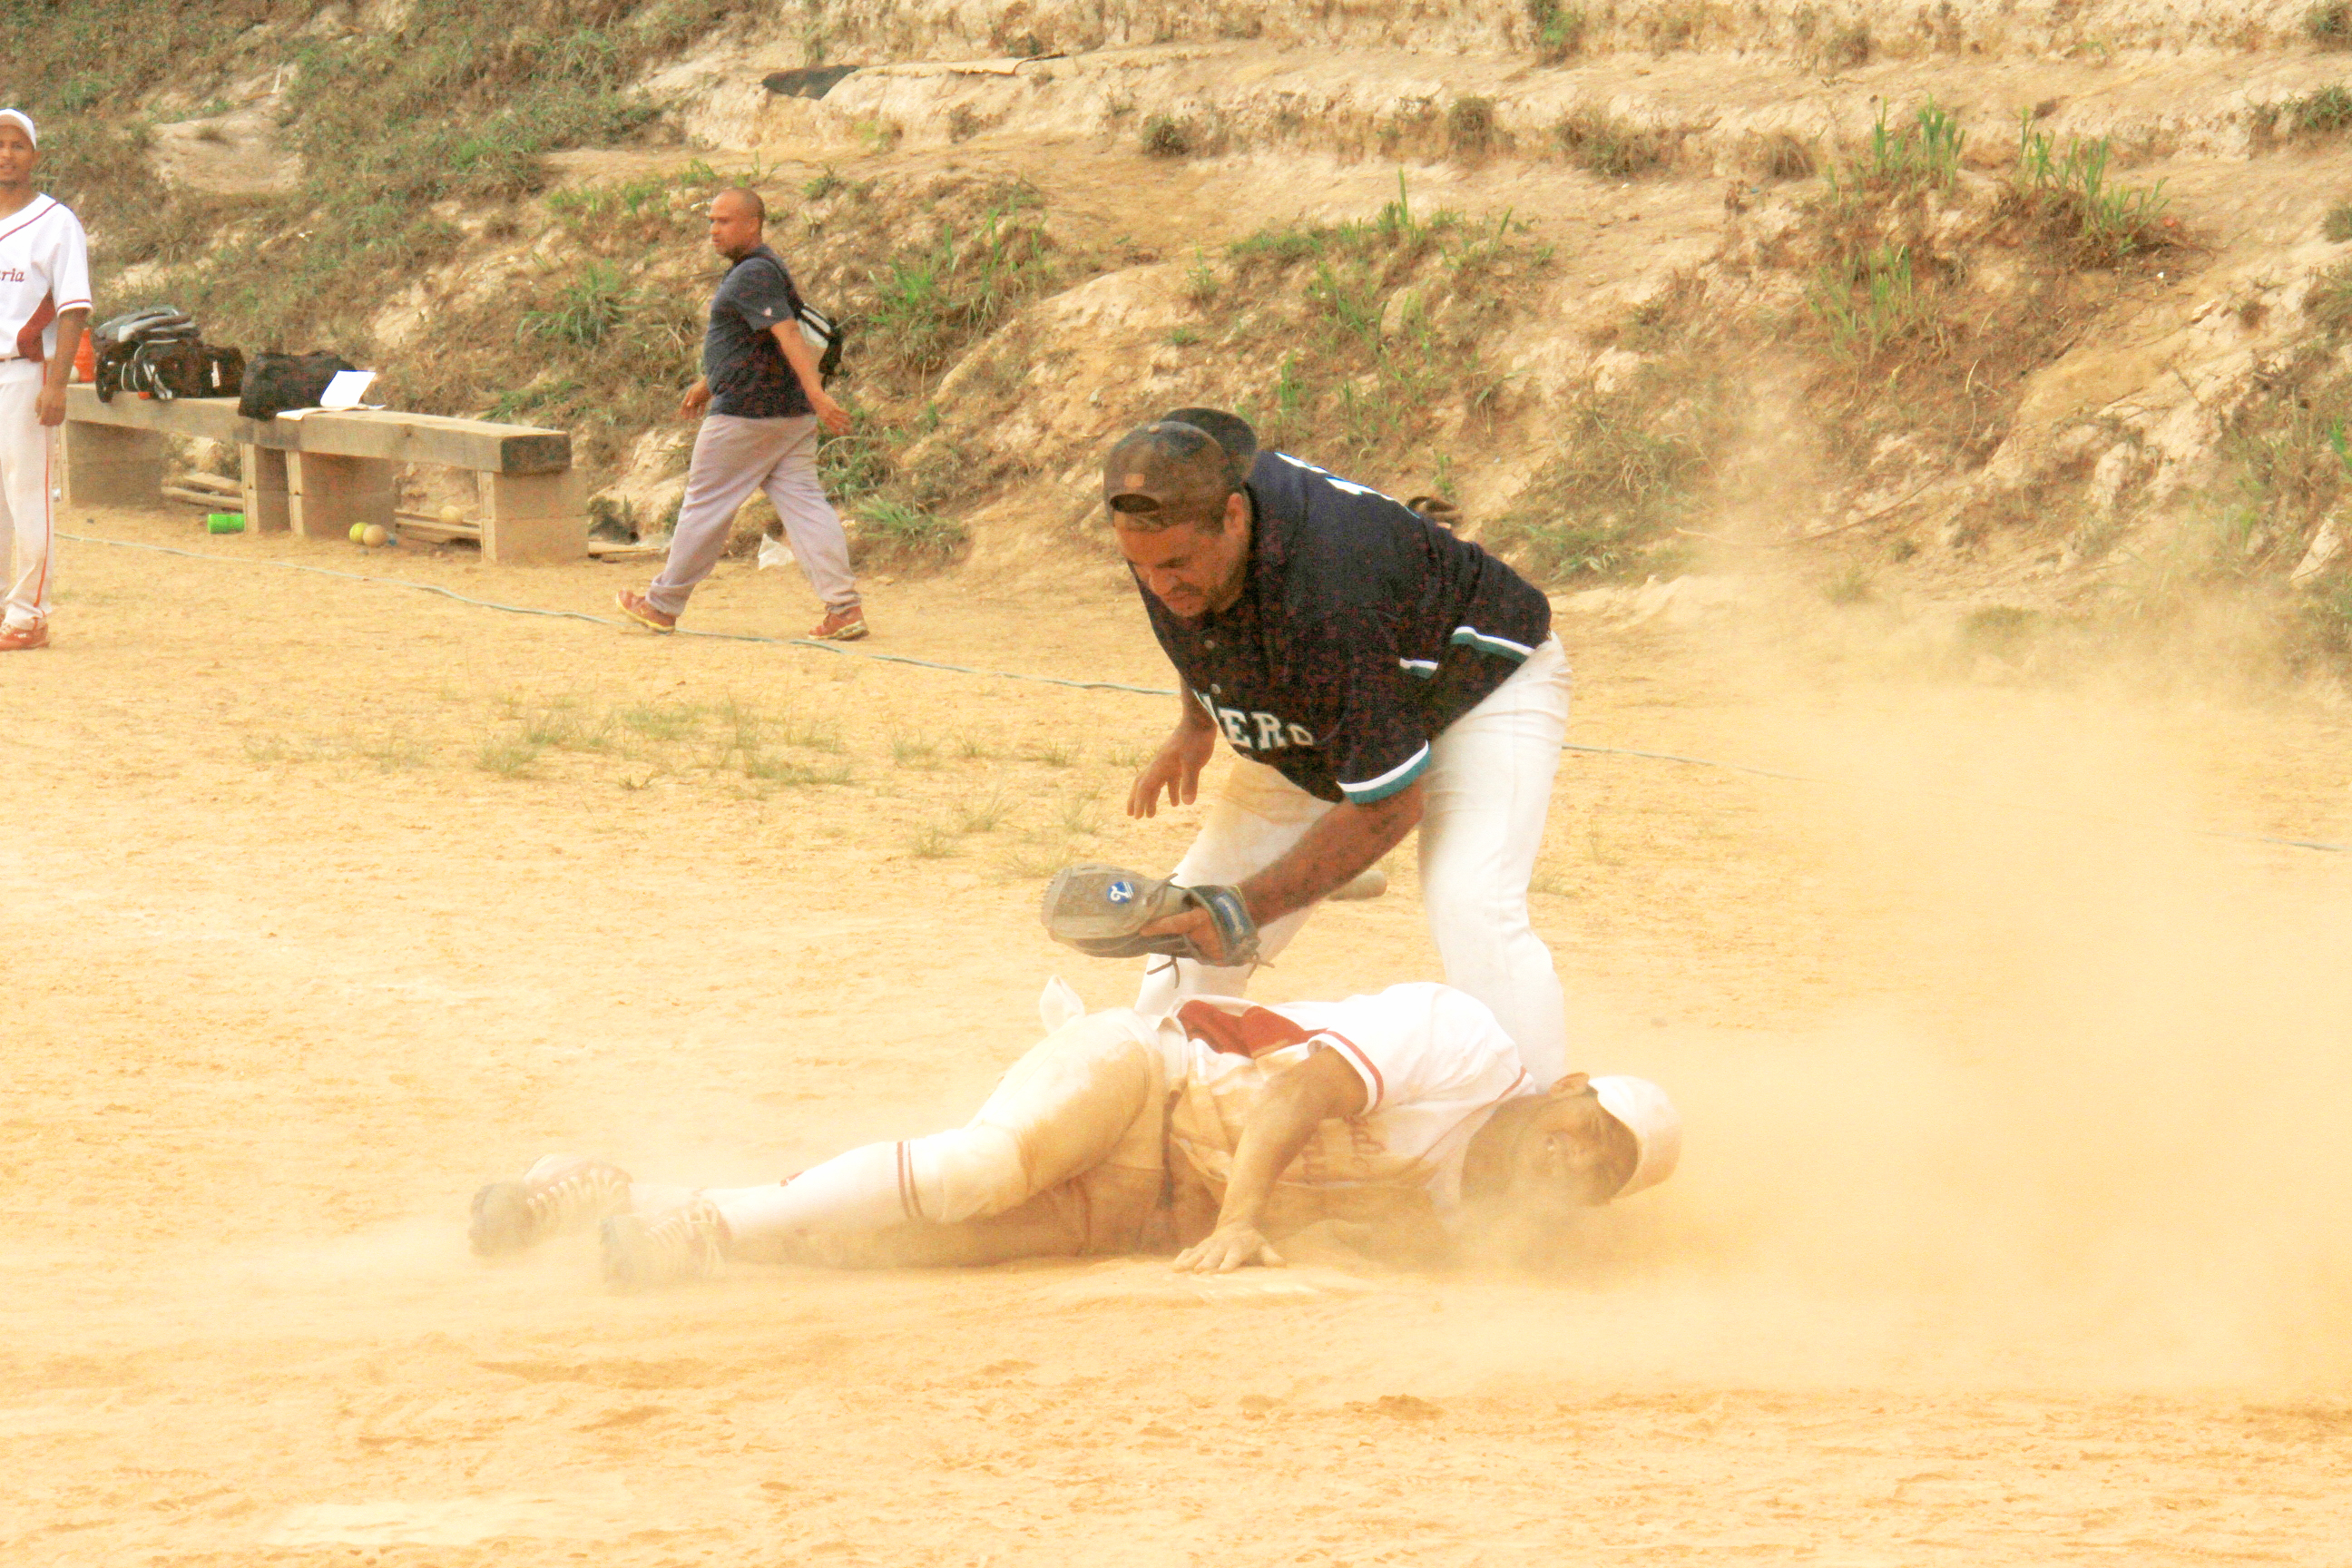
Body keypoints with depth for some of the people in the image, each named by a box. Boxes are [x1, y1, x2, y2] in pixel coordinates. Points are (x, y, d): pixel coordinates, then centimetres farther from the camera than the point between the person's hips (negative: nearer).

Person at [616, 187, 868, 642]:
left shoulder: (753, 275, -16)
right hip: (791, 413, 9)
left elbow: (788, 334, -27)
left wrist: (816, 393, -37)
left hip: (747, 414, -9)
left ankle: (663, 605, 15)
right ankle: (845, 608, -9)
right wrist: (708, 382, 40)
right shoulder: (766, 267, 17)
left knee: (705, 505, 4)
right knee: (804, 504, 1)